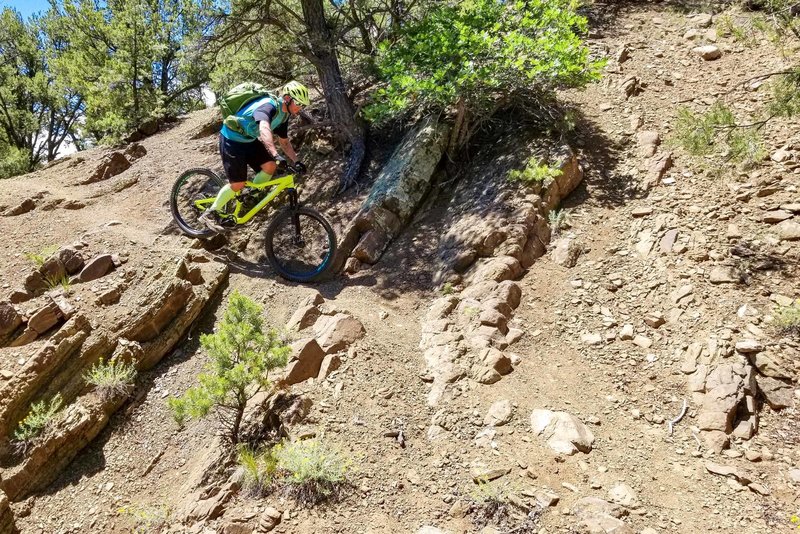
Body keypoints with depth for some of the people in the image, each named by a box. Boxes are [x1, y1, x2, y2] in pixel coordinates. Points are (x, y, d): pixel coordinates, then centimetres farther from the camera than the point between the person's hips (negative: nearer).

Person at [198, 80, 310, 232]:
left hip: (249, 140, 8)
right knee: (238, 184, -10)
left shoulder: (283, 115, 1)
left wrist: (296, 161, -1)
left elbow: (284, 142, 12)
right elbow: (264, 129, -48)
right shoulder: (268, 105, -28)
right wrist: (276, 155, -61)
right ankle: (209, 214, 5)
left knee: (270, 166, -9)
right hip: (232, 139, -8)